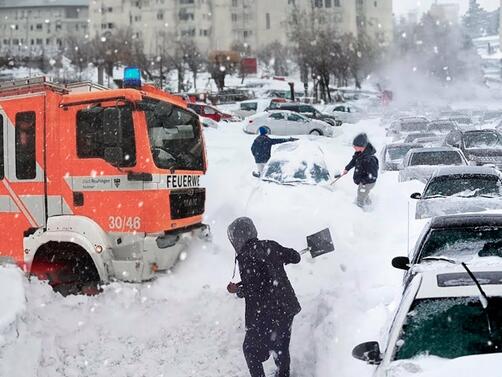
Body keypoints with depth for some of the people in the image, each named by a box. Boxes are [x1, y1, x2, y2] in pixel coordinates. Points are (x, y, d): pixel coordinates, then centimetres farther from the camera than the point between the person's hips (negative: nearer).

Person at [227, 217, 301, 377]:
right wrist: (284, 257, 31)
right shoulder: (271, 246, -1)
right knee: (281, 346, 27)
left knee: (251, 350, 14)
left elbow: (253, 290, -25)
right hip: (287, 308, 7)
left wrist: (237, 289, -7)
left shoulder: (245, 257, -20)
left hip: (265, 315, -7)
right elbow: (295, 257, 11)